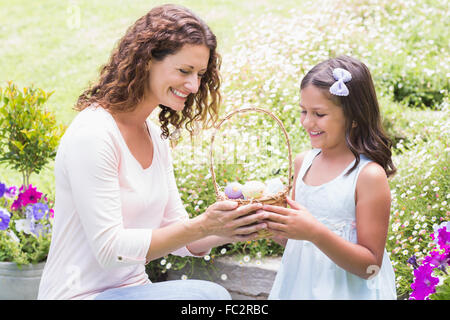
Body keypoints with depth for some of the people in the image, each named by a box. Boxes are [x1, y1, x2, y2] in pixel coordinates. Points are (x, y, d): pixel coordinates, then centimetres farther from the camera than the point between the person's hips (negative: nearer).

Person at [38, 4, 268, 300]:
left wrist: (229, 232, -9)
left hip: (133, 288, 8)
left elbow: (175, 234, 9)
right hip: (82, 294, -7)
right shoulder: (93, 133, -17)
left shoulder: (157, 138, 8)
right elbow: (109, 249, -20)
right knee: (210, 294, -24)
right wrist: (202, 226, -25)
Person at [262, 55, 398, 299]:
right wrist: (273, 225, -9)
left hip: (346, 290, -5)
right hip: (298, 284, 5)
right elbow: (295, 241, 10)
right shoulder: (303, 162, 0)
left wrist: (315, 232, -27)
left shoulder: (369, 175, -17)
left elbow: (370, 266, -17)